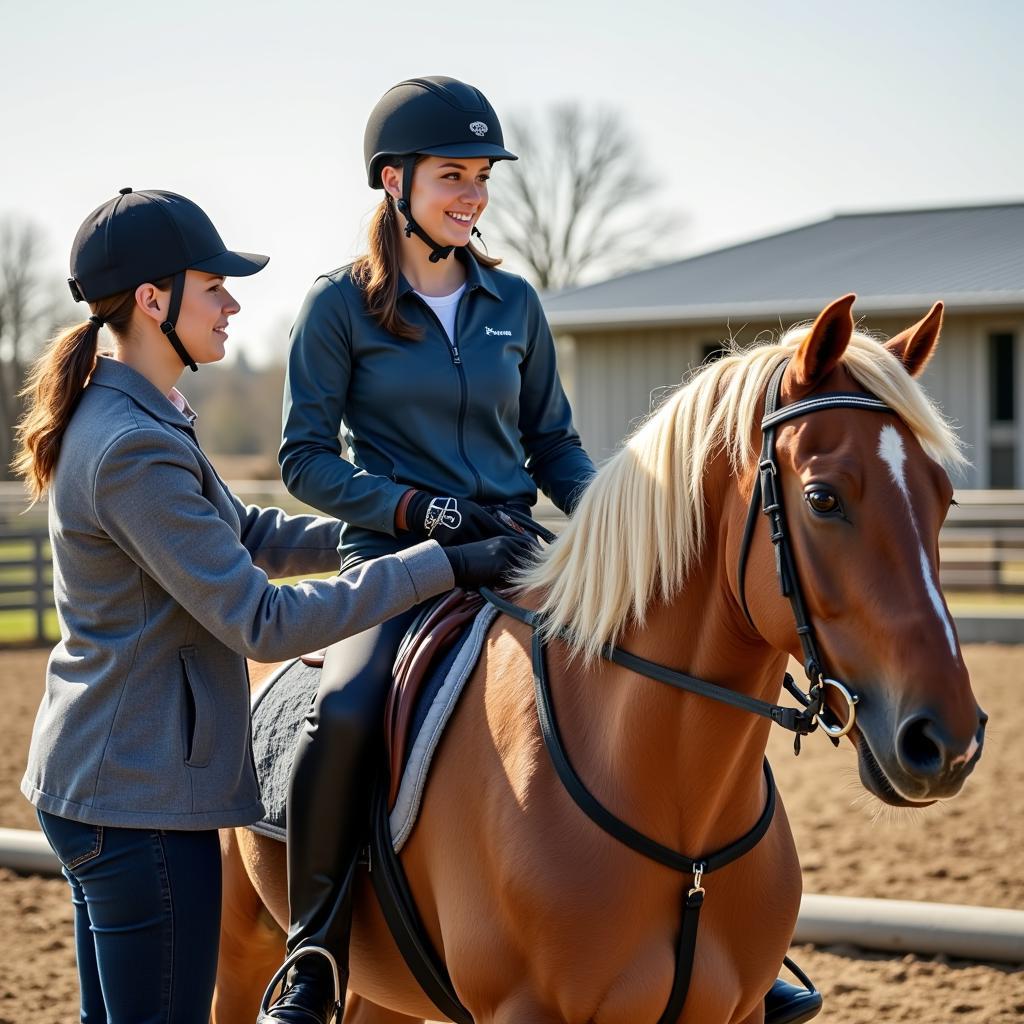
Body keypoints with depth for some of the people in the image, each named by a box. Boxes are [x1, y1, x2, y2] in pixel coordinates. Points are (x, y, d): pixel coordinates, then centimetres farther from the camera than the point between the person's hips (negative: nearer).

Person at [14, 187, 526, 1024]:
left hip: (94, 776, 11)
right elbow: (265, 624, -24)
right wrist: (438, 566, -19)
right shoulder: (134, 450, -23)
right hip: (140, 798, -11)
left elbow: (249, 533, 18)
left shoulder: (125, 415, 9)